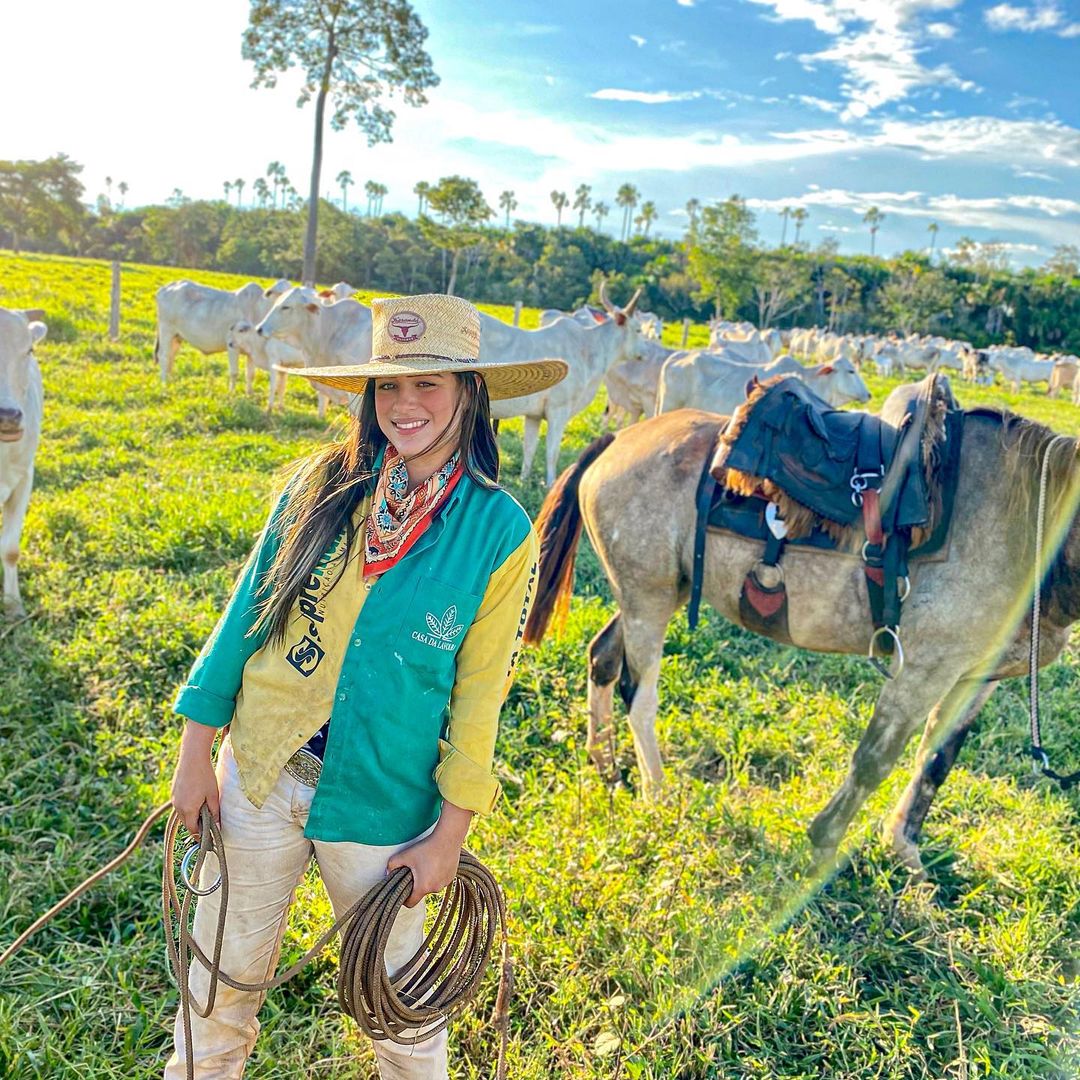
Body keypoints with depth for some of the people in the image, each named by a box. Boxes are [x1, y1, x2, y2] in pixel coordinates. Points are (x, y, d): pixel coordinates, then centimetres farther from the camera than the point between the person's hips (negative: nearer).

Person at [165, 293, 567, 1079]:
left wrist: (449, 835, -4)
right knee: (222, 977, 20)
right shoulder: (323, 483, -6)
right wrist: (197, 749, 1)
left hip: (381, 806, -2)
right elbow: (246, 610, 1)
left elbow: (479, 696, -7)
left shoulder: (500, 532, -12)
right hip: (259, 774, 3)